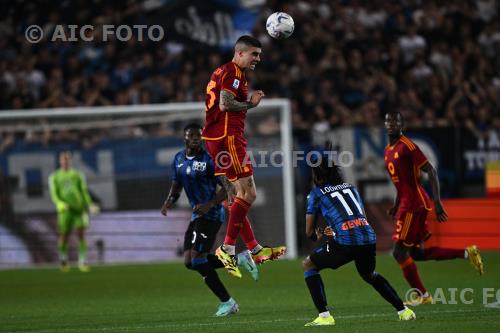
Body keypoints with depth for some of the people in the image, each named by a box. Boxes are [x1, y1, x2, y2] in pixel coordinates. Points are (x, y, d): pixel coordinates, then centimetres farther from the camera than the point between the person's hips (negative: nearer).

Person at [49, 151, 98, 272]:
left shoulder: (78, 175, 14)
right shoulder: (54, 177, 10)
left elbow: (84, 192, 11)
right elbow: (54, 194, 1)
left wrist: (90, 206, -4)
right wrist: (59, 204, -19)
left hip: (79, 208, 1)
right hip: (65, 210, -1)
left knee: (81, 234, -10)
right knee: (64, 236, -2)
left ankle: (82, 262, -9)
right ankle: (63, 258, 23)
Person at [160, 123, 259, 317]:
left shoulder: (209, 159, -13)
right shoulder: (179, 159, 9)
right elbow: (176, 186, 20)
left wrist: (209, 204, -26)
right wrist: (169, 202, -1)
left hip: (211, 214, -8)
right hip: (197, 215, 8)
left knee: (197, 259, -14)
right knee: (190, 262, 2)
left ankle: (227, 303, -4)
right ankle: (239, 260, 14)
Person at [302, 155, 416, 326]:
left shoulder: (316, 194, 12)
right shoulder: (351, 187, 25)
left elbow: (309, 231, 15)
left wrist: (316, 236, 39)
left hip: (345, 242, -5)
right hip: (369, 238, 5)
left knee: (308, 265, 15)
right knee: (368, 274, 34)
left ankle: (324, 316, 2)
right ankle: (404, 311, 29)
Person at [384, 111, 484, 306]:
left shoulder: (407, 146, -11)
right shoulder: (388, 151, 17)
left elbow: (431, 172, -13)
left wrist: (437, 202, -19)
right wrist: (396, 206, 22)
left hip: (413, 205, -9)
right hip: (406, 204, 9)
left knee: (400, 252, -7)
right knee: (416, 253, 10)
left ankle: (422, 296, 1)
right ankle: (466, 253, 15)